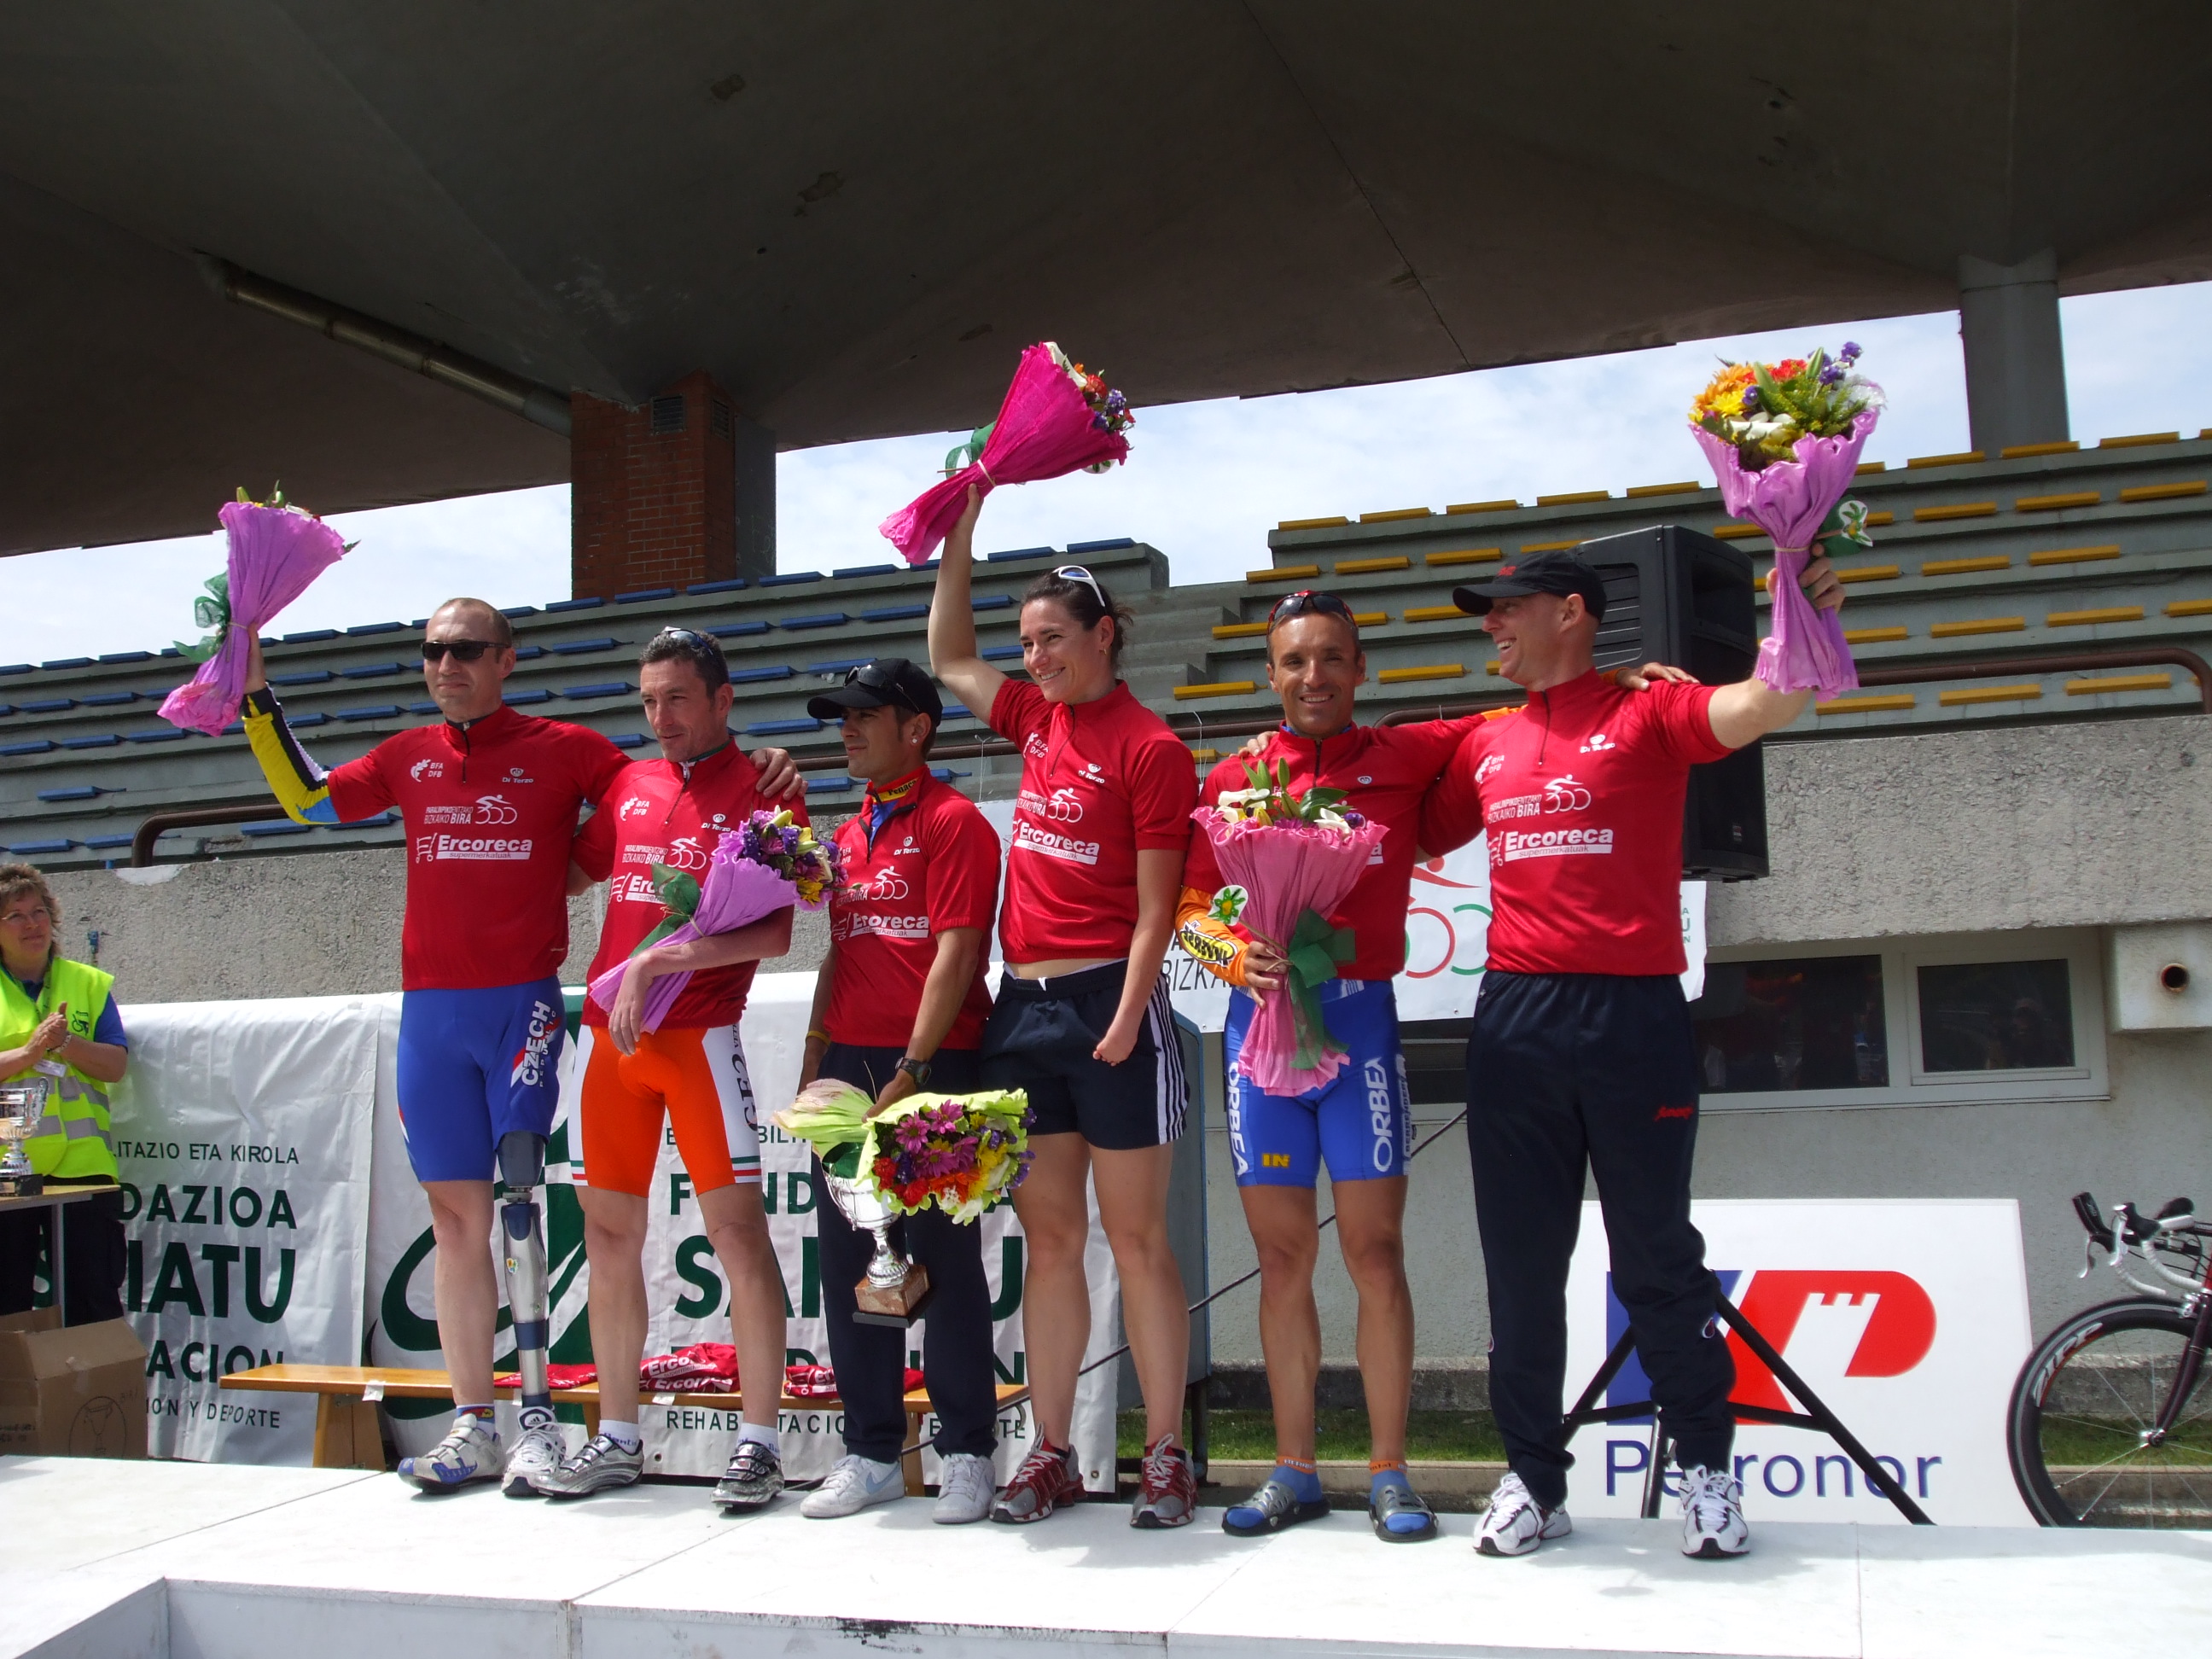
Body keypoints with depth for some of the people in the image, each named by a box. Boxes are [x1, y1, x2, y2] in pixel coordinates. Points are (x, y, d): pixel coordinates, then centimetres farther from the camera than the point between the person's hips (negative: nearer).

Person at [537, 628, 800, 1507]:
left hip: (700, 1031, -6)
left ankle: (758, 1440, 3)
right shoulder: (631, 785, 15)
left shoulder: (760, 791, -2)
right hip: (610, 1032, 6)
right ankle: (616, 1438, 19)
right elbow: (571, 873, 30)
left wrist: (661, 959, -19)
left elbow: (774, 934, -12)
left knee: (736, 1223, -5)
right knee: (609, 1227, 8)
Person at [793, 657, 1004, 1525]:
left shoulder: (953, 822, -5)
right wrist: (815, 1057, 14)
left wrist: (911, 1072, -18)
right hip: (850, 1062, 7)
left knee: (944, 1257, -1)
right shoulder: (850, 834, 18)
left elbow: (956, 954, -13)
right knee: (848, 1258, 8)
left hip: (933, 1064, -7)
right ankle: (872, 1452, 18)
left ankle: (966, 1453, 9)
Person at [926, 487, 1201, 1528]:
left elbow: (1155, 906, -10)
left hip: (1105, 1004, -6)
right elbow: (948, 659, 27)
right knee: (1049, 1241, 10)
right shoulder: (1037, 719, 12)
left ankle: (1165, 1456, 10)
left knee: (1135, 1241, 1)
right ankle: (1050, 1454, 17)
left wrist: (1127, 1017, -18)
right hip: (1022, 1007, 7)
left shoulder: (1150, 748, -7)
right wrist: (963, 531, 21)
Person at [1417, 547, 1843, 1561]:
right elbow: (1414, 837, 25)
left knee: (1655, 1254, 4)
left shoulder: (1645, 716, 1)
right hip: (1514, 1021, 4)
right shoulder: (1486, 747, 15)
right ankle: (1533, 1480, 19)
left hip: (1631, 1019, -4)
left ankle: (1706, 1467, 20)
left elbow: (1757, 709, -15)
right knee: (1520, 1261, 8)